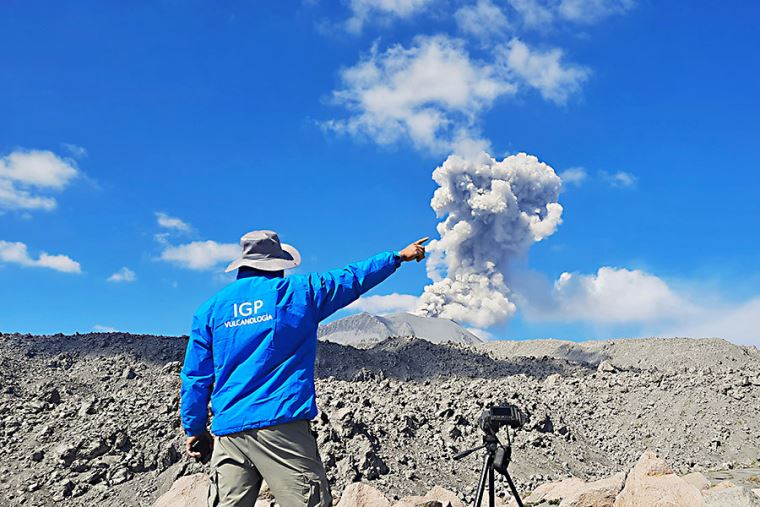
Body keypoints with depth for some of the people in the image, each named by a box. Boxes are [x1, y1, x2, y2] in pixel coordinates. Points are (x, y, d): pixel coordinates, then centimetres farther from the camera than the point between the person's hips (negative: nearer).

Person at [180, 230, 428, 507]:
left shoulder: (211, 307, 10)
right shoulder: (299, 291, 4)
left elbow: (195, 376, 10)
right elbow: (354, 277, 16)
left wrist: (194, 430, 20)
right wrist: (399, 256, 30)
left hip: (228, 431, 4)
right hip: (283, 424, -3)